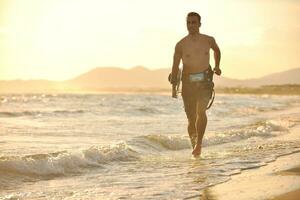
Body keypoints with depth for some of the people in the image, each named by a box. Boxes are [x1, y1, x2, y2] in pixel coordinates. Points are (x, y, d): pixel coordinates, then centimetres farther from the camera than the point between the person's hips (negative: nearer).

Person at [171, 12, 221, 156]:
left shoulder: (209, 40, 1)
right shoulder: (180, 45, -4)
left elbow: (216, 50, 25)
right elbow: (175, 67, 0)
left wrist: (217, 66, 13)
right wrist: (173, 87, -6)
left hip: (205, 81, 0)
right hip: (188, 83, 0)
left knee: (201, 111, -23)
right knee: (191, 118, 3)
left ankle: (199, 143, -16)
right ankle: (194, 146, 20)